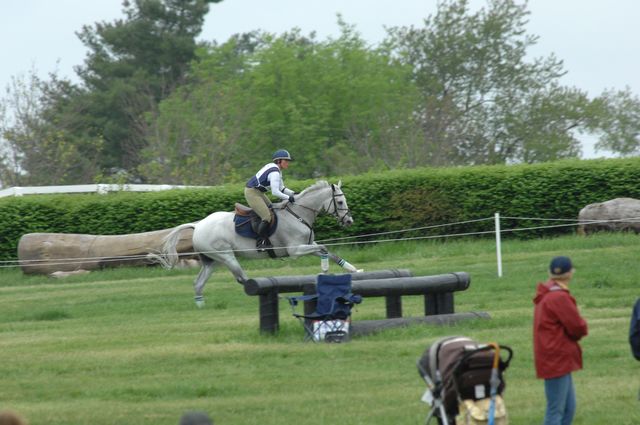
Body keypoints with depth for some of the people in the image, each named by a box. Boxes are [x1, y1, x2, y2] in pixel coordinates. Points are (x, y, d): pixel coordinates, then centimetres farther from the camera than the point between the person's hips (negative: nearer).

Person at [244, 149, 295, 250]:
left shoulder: (277, 170, 11)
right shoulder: (274, 172, -22)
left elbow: (281, 188, 18)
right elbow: (275, 192, -25)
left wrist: (293, 193, 5)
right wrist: (288, 198, -17)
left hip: (259, 192, 11)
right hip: (252, 193, -11)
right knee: (267, 217, -16)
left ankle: (266, 240, 11)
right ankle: (260, 243, -11)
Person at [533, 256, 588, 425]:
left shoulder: (545, 295, 13)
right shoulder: (559, 297, -18)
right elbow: (577, 327, -16)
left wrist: (577, 330, -1)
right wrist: (582, 329, 5)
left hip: (554, 359, 10)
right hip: (557, 359, -10)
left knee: (568, 408, 14)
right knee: (556, 410, -7)